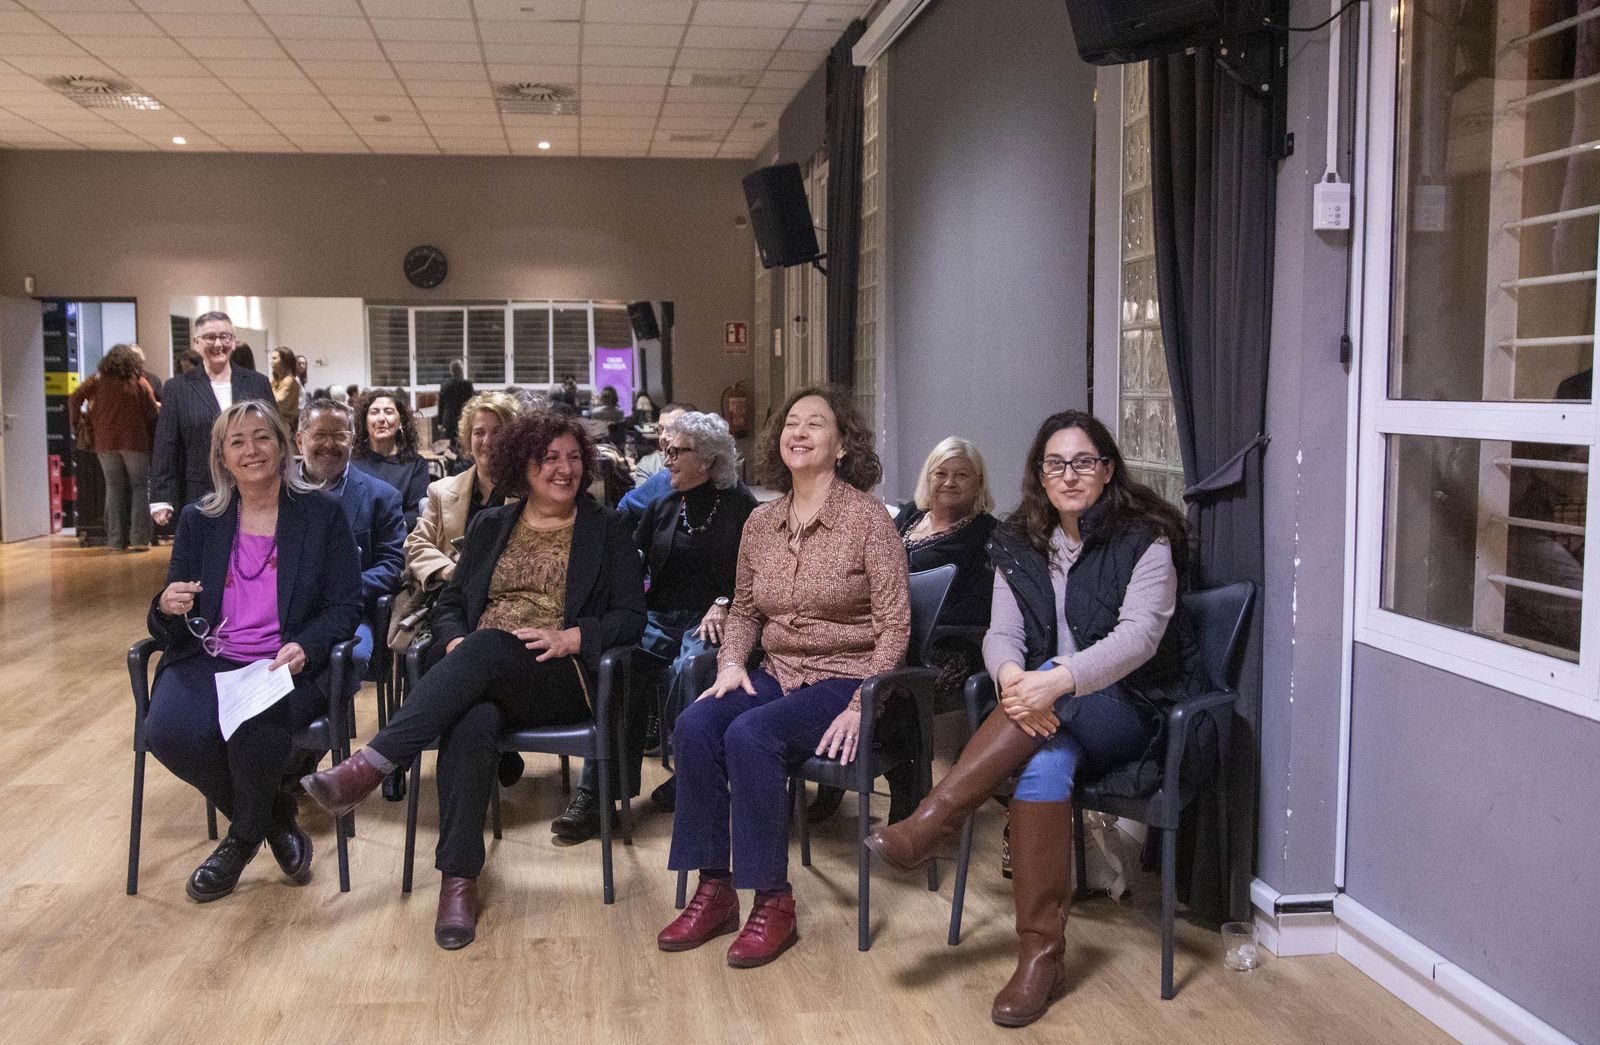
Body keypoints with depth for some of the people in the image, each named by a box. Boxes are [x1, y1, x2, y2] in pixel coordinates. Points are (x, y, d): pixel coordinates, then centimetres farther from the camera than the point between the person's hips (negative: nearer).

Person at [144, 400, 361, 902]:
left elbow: (345, 607, 2)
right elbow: (173, 631, 12)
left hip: (287, 665, -3)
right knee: (169, 732, -29)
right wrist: (167, 609, -13)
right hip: (208, 659, 3)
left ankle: (244, 837, 0)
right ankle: (276, 819, 0)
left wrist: (305, 648, -18)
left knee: (253, 728, -35)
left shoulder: (321, 514, 6)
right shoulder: (197, 521, 13)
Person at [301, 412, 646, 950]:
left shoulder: (607, 531, 12)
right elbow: (451, 602, 18)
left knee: (485, 649, -36)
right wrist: (454, 642, -5)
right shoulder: (490, 526, 22)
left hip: (563, 679, -2)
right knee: (470, 725, -35)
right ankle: (459, 879, -34)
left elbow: (630, 618, 5)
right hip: (482, 674, 3)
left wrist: (569, 637, -12)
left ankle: (370, 764, -42)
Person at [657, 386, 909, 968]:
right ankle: (714, 891, -12)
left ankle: (774, 903, -18)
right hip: (777, 675, 5)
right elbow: (743, 610, 21)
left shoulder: (867, 517, -7)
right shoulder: (761, 522, 10)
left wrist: (860, 707, -18)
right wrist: (732, 662, 0)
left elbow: (894, 625, -10)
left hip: (842, 679, -5)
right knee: (693, 727, -22)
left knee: (749, 735, -31)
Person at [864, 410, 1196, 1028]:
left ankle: (937, 817, -33)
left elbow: (1139, 634, -21)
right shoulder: (1019, 545, 8)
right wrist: (1012, 678, -29)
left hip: (1126, 711, -3)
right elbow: (1001, 634, -3)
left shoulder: (1143, 538, -6)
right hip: (1056, 716, 3)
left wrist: (1059, 680, -38)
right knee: (1046, 764, -34)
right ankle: (1042, 954, -30)